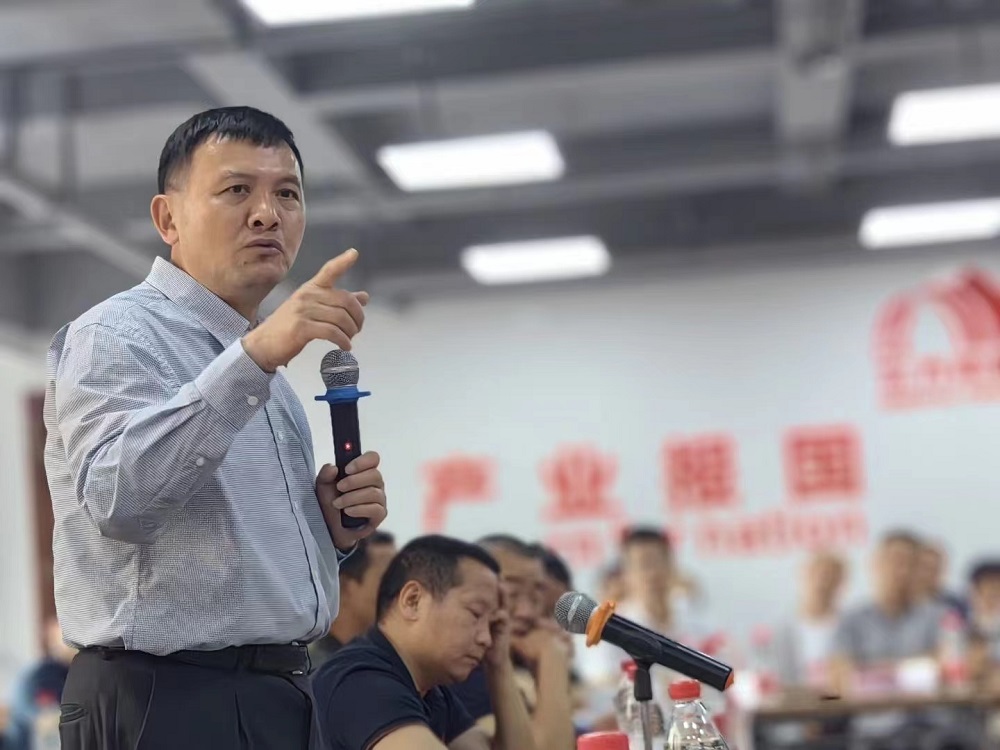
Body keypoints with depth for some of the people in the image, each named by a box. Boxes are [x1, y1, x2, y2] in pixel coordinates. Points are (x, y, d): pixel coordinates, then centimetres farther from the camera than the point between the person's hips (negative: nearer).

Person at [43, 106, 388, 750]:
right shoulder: (116, 335, -8)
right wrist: (253, 355, -34)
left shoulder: (263, 367, 18)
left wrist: (332, 528, 5)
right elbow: (117, 498, -27)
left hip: (280, 697, 8)